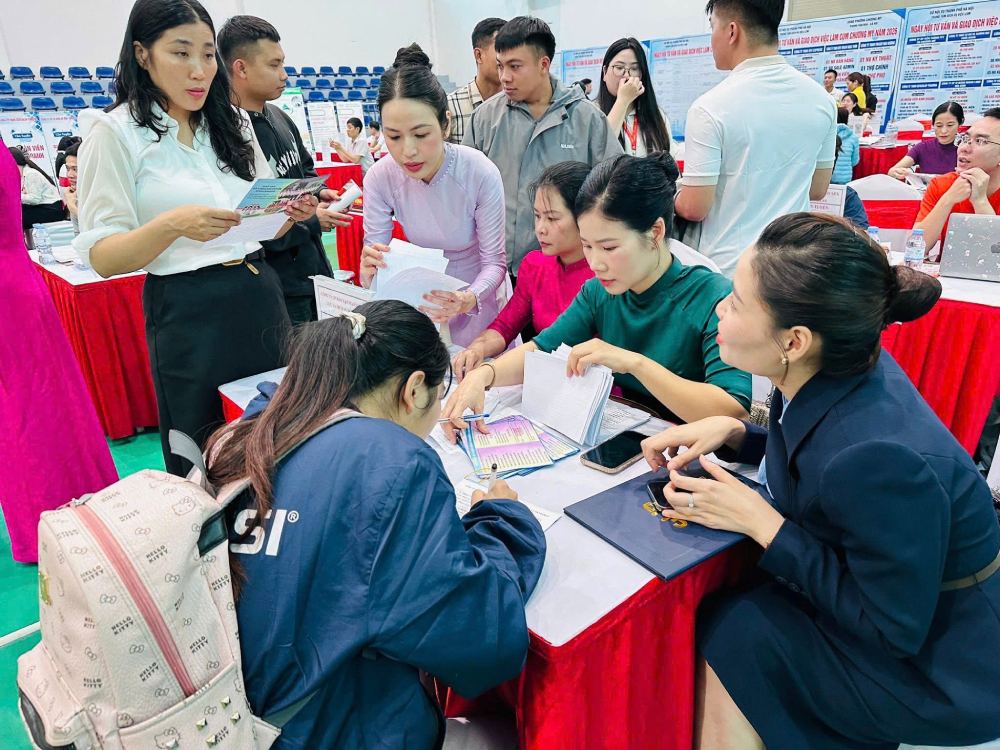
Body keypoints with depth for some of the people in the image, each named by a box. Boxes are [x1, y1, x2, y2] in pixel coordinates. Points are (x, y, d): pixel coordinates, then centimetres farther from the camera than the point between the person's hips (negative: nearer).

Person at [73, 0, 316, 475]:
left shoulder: (231, 123, 11)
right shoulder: (115, 133, -5)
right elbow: (102, 257, -9)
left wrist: (289, 216, -6)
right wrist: (172, 226, -26)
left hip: (260, 298, 5)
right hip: (188, 315, -4)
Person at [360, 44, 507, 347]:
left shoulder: (481, 173, -26)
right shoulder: (380, 178, -18)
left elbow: (494, 261, -20)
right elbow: (374, 251, -14)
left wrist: (469, 298, -40)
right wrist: (369, 270, -38)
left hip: (478, 299, -2)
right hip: (423, 300, 2)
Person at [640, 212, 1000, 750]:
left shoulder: (880, 461, -37)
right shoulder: (842, 369, -14)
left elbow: (894, 629, -25)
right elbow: (818, 459, 7)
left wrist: (761, 522, -25)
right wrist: (732, 433, -10)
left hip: (944, 673, -7)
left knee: (732, 632, -15)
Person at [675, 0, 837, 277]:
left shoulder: (711, 108, -17)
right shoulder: (821, 99, 2)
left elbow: (694, 208, -15)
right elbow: (817, 189, 12)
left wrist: (672, 199, 6)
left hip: (726, 270, -5)